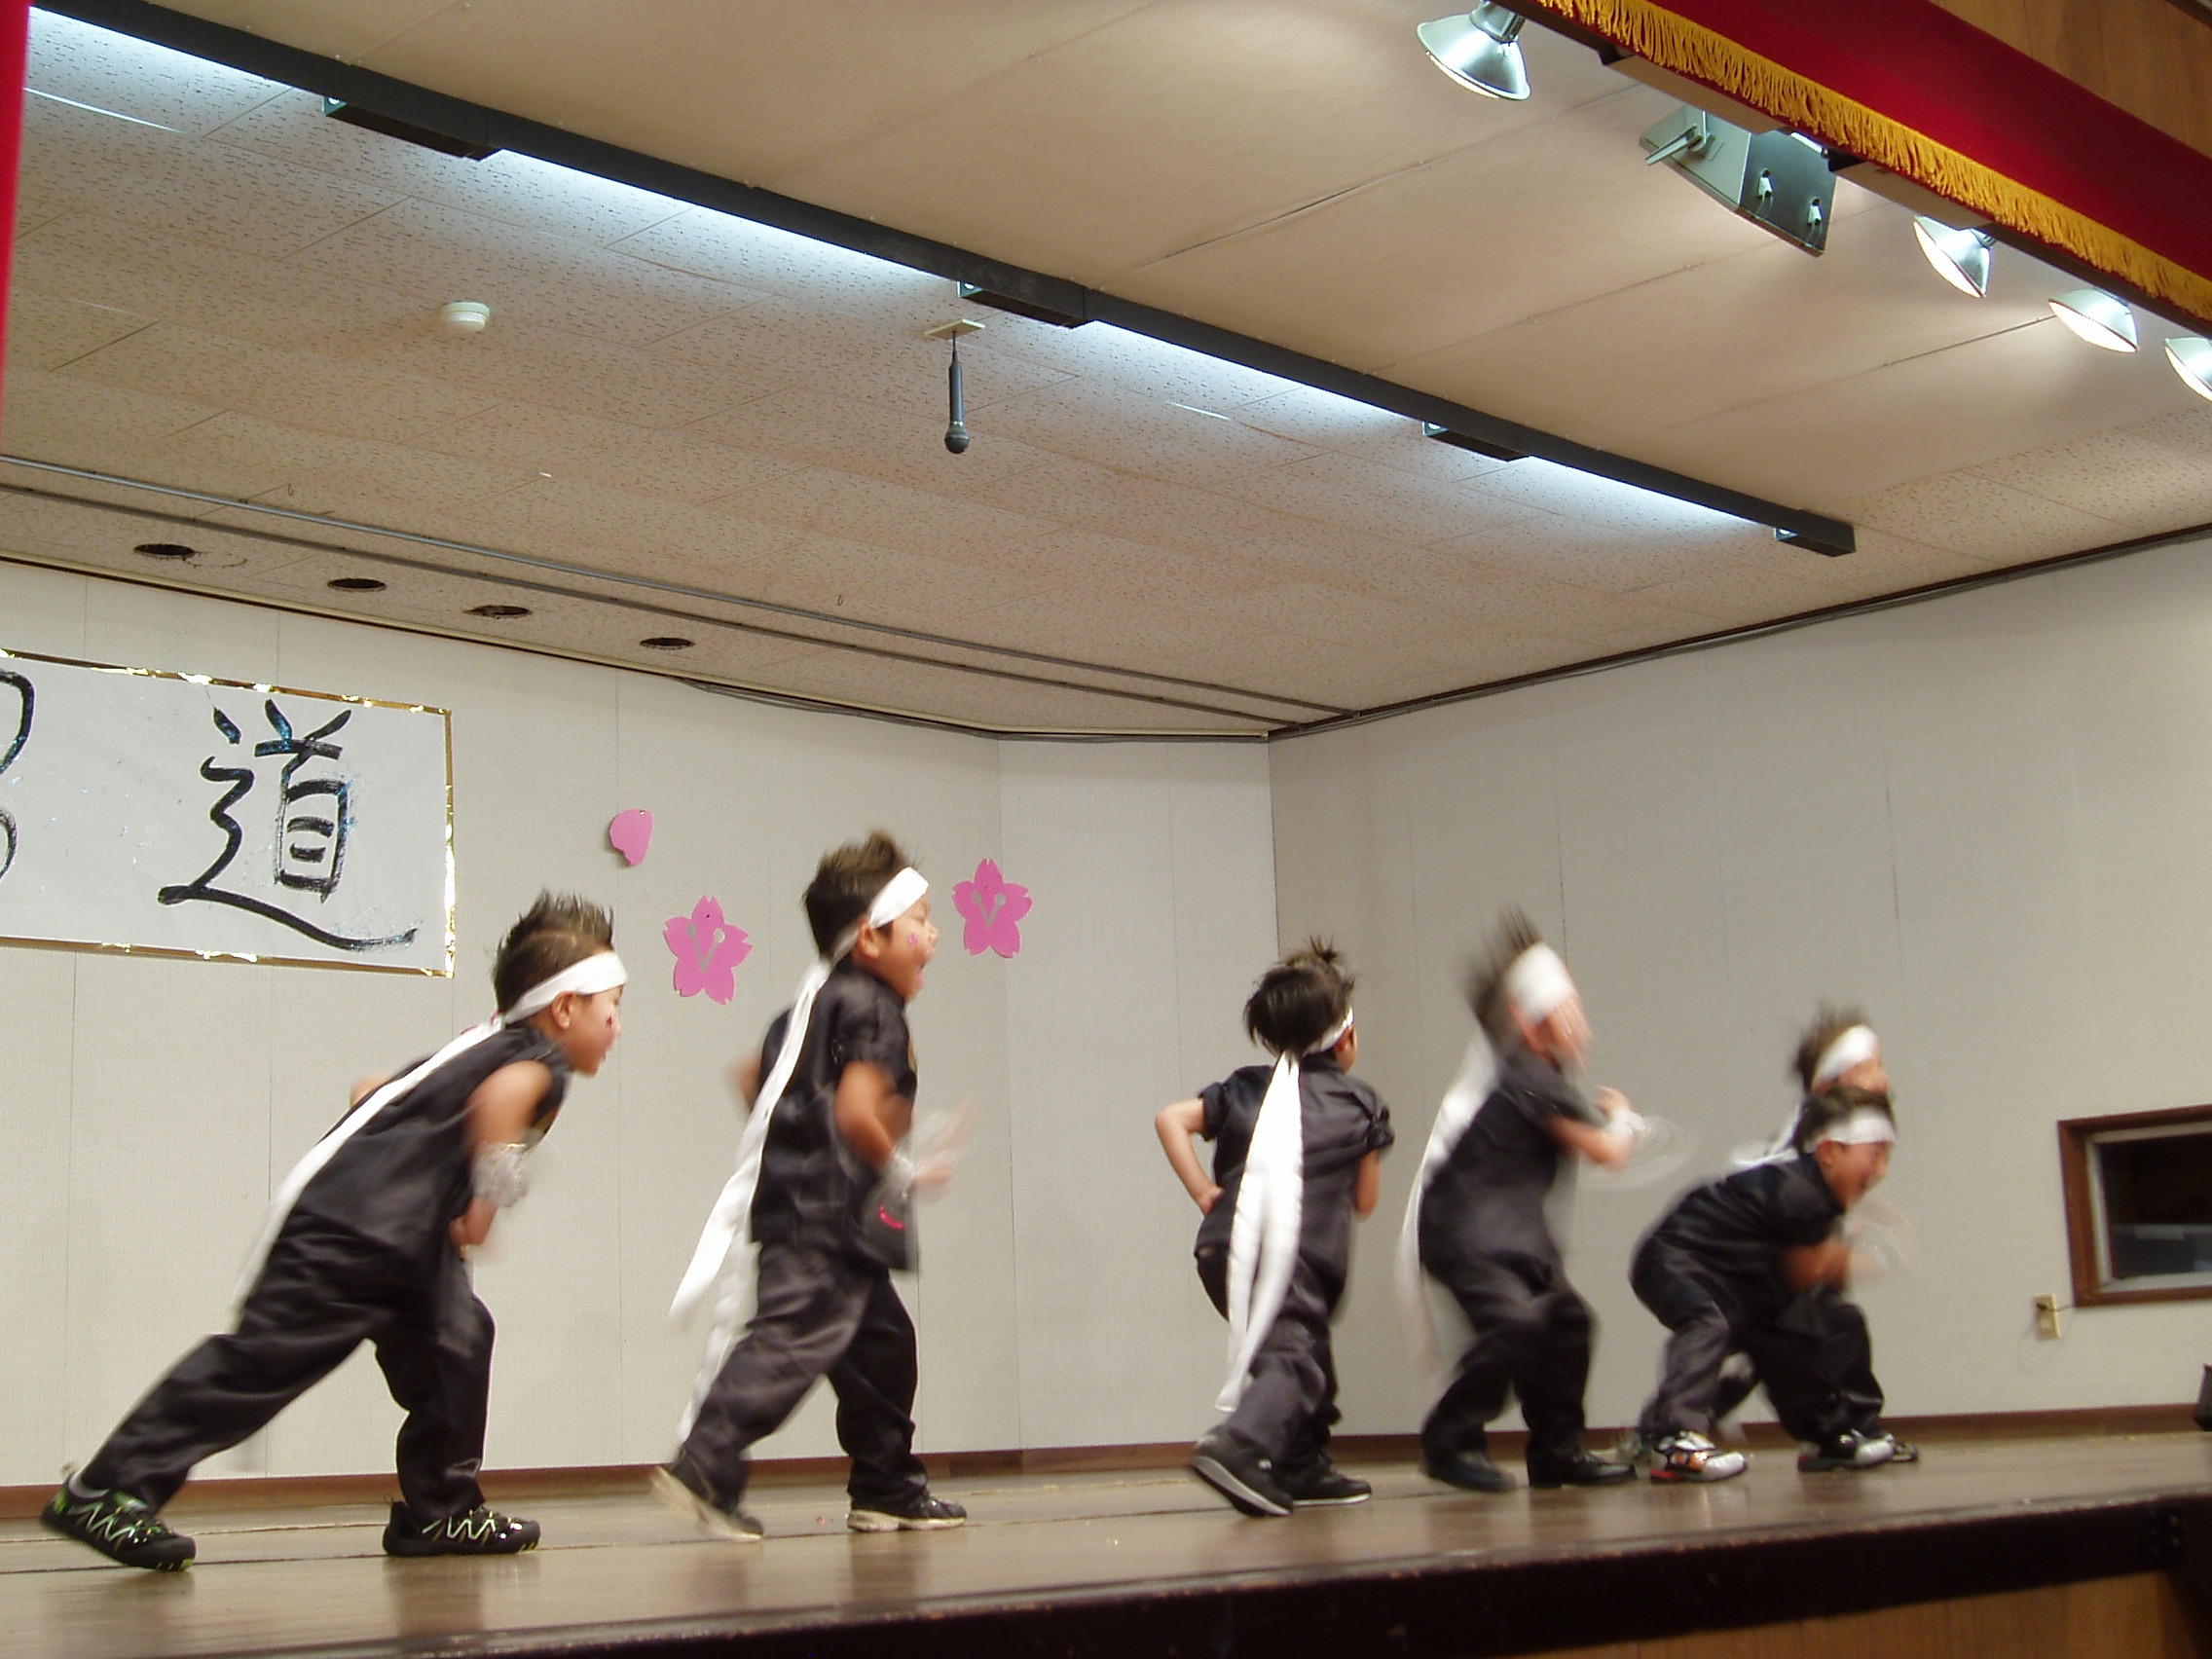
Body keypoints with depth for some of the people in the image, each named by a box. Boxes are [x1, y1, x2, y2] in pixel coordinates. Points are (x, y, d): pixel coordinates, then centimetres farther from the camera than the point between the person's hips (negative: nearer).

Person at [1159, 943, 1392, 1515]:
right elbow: (1365, 1202, 15)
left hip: (1226, 1248, 6)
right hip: (1302, 1252, -6)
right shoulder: (1361, 1106, 12)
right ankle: (1238, 1448, -40)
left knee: (1308, 1354, 21)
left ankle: (1304, 1469, 27)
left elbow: (1171, 1118, 8)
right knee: (1291, 1359, -15)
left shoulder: (1246, 1088, 20)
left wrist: (1204, 1193, 8)